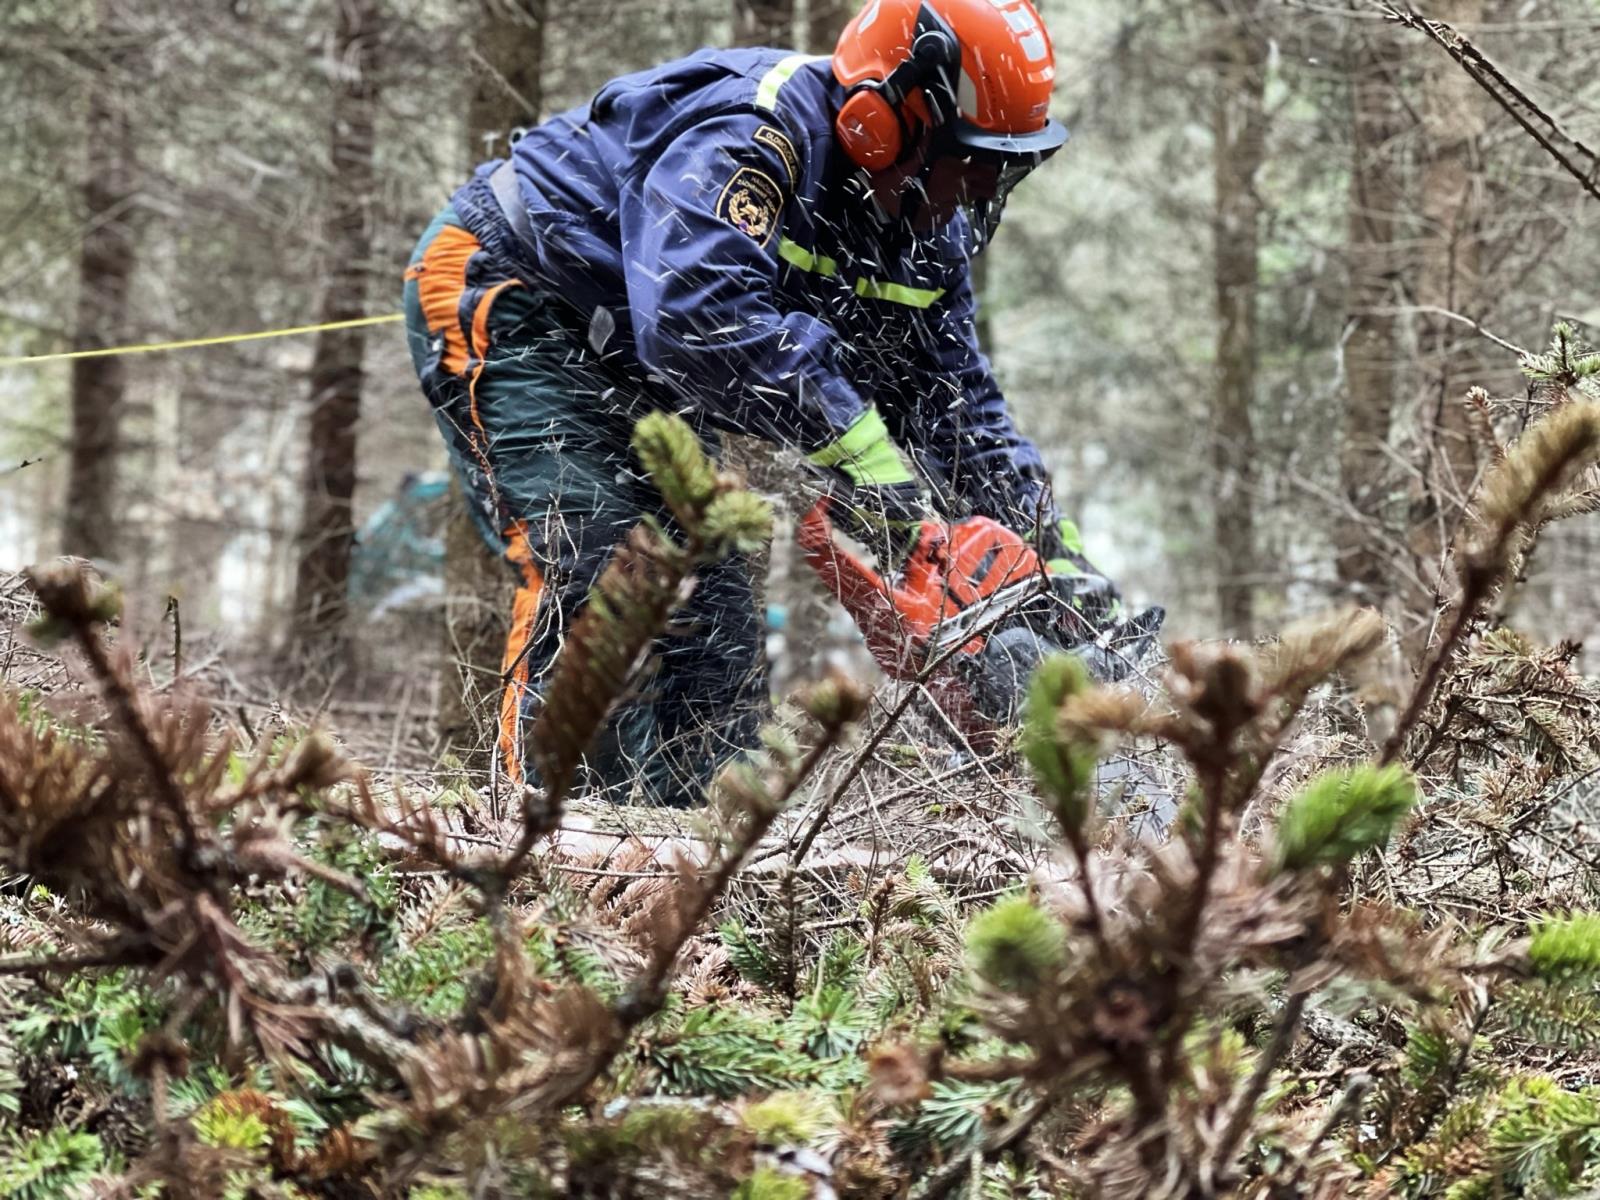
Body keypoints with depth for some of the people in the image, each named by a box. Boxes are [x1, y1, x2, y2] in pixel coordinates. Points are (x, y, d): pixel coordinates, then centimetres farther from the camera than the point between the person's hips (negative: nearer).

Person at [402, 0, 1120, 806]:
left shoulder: (929, 234, -5)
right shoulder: (751, 132, -33)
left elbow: (958, 404, 1)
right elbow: (699, 304, -48)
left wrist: (1058, 555, -9)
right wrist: (857, 445, -48)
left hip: (632, 370, 9)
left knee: (711, 599, 2)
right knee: (595, 569, -21)